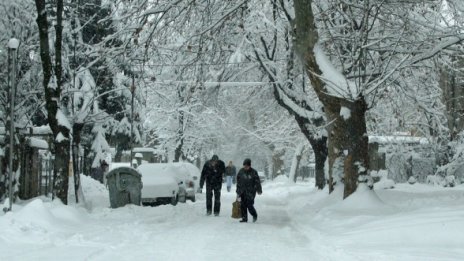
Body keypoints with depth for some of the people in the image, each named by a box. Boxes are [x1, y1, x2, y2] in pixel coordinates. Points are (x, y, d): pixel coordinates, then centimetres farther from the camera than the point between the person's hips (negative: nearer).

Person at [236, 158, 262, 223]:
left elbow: (257, 182, 2)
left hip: (251, 191, -4)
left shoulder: (253, 172, -6)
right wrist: (238, 191, 13)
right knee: (243, 205, 0)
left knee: (249, 205, -9)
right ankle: (244, 218, 10)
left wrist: (259, 190, 6)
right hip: (242, 191, 4)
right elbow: (238, 182, 12)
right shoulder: (241, 171, 4)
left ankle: (254, 215, 17)